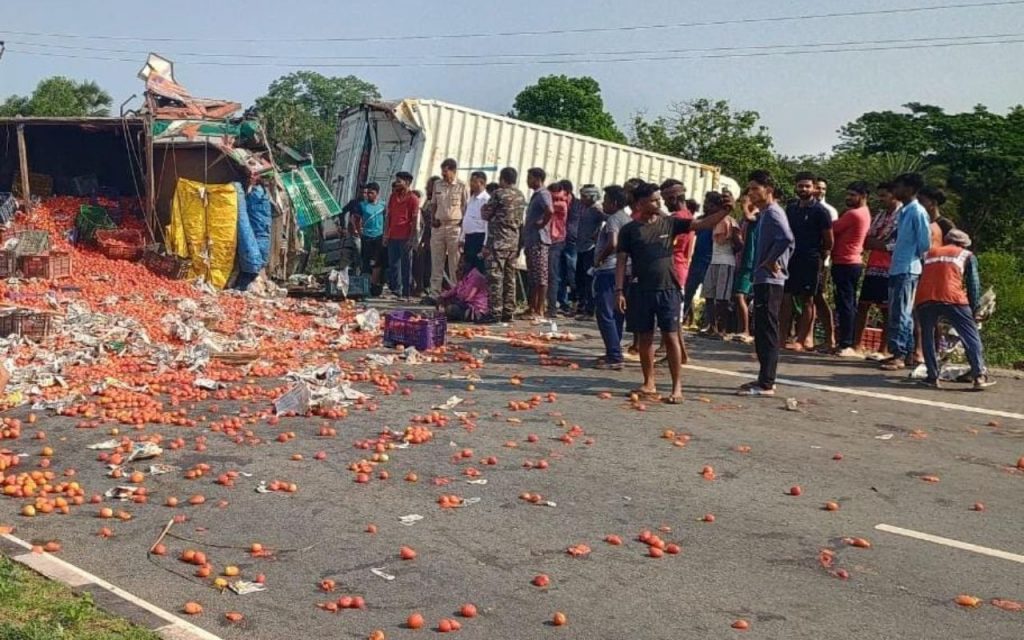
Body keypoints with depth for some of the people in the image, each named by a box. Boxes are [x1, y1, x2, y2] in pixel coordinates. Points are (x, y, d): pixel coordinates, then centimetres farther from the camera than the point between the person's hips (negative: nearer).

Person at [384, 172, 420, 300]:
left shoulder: (413, 198, -4)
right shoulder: (393, 197, 14)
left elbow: (415, 220, -7)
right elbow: (389, 216, 16)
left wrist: (412, 238, -12)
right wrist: (386, 234, 9)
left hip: (405, 237, -6)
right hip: (393, 236, 6)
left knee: (406, 266, -1)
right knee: (393, 265, 7)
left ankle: (406, 293, 2)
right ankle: (395, 290, 13)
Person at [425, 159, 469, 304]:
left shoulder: (462, 187, -3)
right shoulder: (438, 185, 11)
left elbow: (467, 207, -2)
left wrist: (463, 225, -10)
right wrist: (432, 219, 5)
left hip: (454, 226, -5)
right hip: (438, 226, 5)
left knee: (455, 263, -1)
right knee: (436, 262, 5)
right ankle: (434, 293, 9)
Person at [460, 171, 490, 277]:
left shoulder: (486, 200, -14)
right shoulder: (471, 198, 15)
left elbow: (488, 224, -19)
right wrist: (462, 238, 19)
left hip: (479, 238, -9)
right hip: (469, 238, 9)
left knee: (480, 271, -5)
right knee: (468, 271, 13)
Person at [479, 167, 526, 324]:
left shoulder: (499, 193, -11)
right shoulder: (521, 196, 10)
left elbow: (485, 214, -4)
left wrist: (484, 208, 14)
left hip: (498, 241, -7)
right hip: (514, 241, 7)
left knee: (495, 277, -6)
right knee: (509, 277, 10)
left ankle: (495, 312, -9)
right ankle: (508, 312, 13)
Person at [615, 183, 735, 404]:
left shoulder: (669, 223, 3)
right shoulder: (629, 230, 2)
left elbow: (702, 224, -2)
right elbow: (621, 261, 1)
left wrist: (724, 211, -17)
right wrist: (619, 290, -7)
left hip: (668, 289, -1)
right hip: (641, 291, 1)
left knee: (671, 337, -1)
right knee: (645, 337, 7)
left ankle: (677, 387, 1)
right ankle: (649, 385, 19)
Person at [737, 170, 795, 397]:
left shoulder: (772, 213, -14)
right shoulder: (764, 214, 17)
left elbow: (787, 239, -30)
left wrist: (771, 261, -20)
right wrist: (771, 261, 10)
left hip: (769, 280, -10)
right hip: (764, 279, 10)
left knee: (766, 331, -8)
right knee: (763, 331, 13)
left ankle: (766, 384, -6)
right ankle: (765, 379, 20)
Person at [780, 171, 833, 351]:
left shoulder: (820, 211, -6)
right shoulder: (791, 208, 12)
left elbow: (829, 241, -4)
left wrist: (819, 259, 2)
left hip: (810, 261, -6)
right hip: (790, 258, 6)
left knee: (806, 300, 0)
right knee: (786, 298, 4)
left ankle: (802, 340, 2)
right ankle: (784, 337, 10)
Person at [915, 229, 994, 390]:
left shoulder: (929, 253, 32)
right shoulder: (967, 255, 23)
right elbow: (974, 284, 15)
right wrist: (974, 310, 19)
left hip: (924, 299, 3)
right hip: (952, 298, -2)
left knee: (928, 337, 18)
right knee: (971, 337, 5)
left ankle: (932, 377, 11)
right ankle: (980, 376, -4)